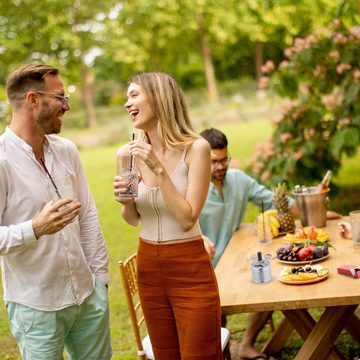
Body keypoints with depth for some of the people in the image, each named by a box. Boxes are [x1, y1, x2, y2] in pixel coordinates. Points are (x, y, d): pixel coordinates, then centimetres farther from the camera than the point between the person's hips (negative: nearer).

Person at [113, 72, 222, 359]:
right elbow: (133, 219, 11)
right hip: (148, 268, 5)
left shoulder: (195, 148, -13)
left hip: (190, 270, -5)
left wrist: (158, 169, -23)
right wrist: (125, 201, -11)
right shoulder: (132, 153, 0)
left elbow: (187, 219, -18)